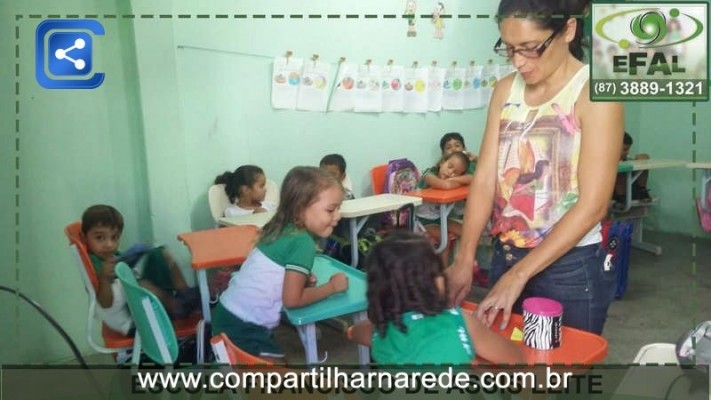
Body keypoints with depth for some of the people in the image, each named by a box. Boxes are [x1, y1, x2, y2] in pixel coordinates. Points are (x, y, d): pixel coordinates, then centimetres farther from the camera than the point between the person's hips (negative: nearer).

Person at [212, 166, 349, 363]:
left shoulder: (283, 229, 6)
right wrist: (331, 286, -7)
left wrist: (300, 278, -2)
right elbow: (292, 299, -18)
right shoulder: (303, 242, -19)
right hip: (243, 326, -9)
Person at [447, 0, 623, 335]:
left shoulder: (594, 93, -13)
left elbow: (592, 205, -18)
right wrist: (464, 260, -11)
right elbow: (484, 178, -2)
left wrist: (519, 275, -20)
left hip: (570, 268, -5)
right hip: (504, 257, 5)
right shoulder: (505, 91, 3)